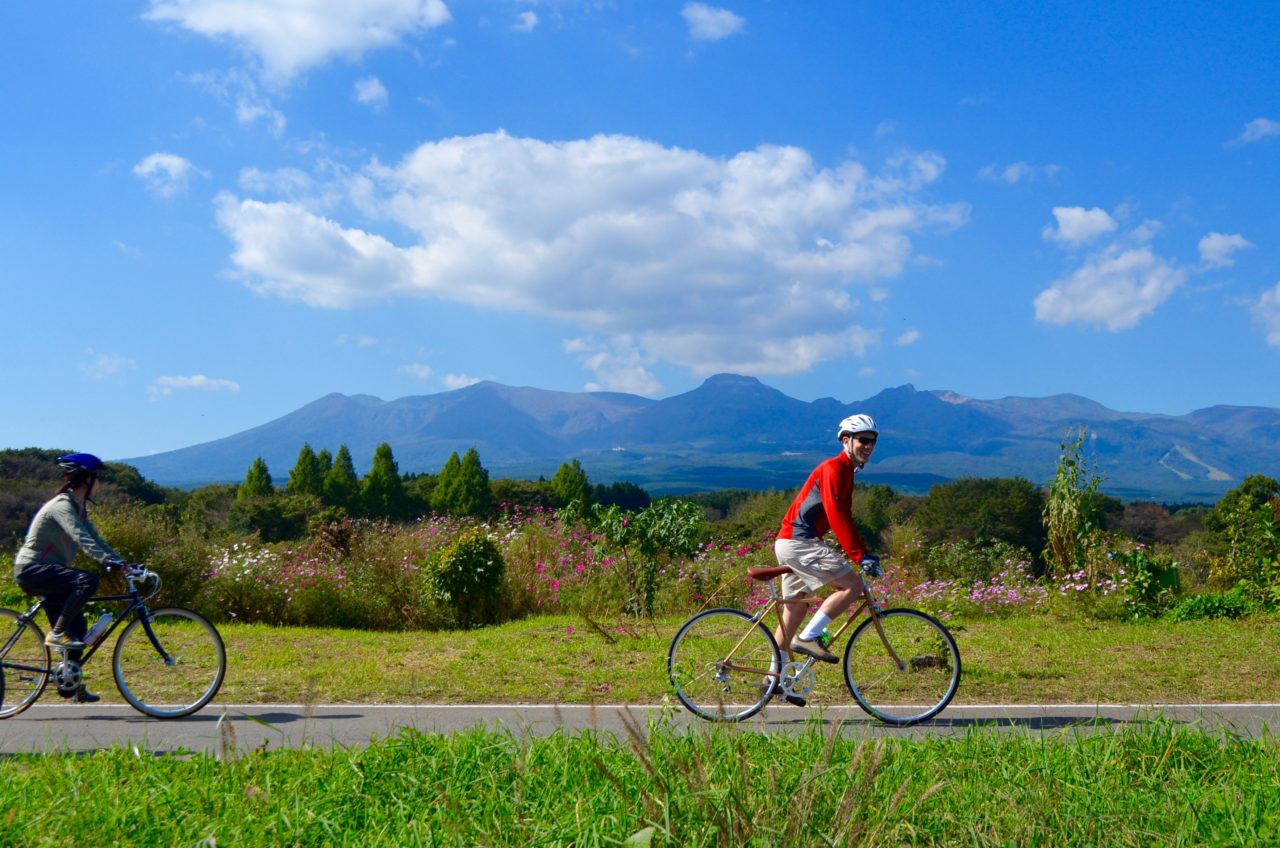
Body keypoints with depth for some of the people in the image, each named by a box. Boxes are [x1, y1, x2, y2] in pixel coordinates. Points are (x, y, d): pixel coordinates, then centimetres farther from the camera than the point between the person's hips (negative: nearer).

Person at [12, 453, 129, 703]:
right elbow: (81, 538, -32)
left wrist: (123, 563, 2)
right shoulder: (62, 505, -17)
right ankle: (57, 633, -20)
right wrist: (108, 560, -44)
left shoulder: (79, 508, 13)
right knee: (88, 581, -31)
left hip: (46, 572, 10)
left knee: (77, 628, 6)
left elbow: (95, 539, 12)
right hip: (31, 569, -10)